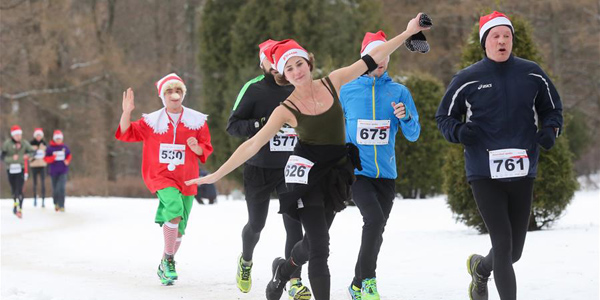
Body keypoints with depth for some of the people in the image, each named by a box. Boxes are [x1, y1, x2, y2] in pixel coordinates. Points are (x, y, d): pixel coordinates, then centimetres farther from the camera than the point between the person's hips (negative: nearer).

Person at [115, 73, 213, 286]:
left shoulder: (197, 120, 3)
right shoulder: (151, 121, 1)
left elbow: (206, 149, 9)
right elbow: (126, 133, 2)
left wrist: (196, 147, -14)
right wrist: (126, 113, -14)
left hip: (186, 180, 3)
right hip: (160, 176, -3)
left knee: (178, 229, 8)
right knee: (175, 208, -30)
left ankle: (164, 268, 30)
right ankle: (168, 259, -16)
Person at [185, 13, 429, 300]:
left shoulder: (332, 83, -3)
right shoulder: (287, 110, -12)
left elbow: (373, 59, 1)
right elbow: (252, 144, -11)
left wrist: (408, 32, 0)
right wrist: (217, 175, -15)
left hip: (335, 174, 5)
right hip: (306, 174, -4)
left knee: (314, 242, 17)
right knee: (319, 247, -13)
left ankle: (284, 268, 48)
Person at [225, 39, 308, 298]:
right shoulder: (253, 89, -5)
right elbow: (232, 125, -9)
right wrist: (262, 124, -23)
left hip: (291, 169, 1)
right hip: (259, 170, -1)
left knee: (294, 225, -11)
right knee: (256, 224, 14)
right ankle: (246, 261, 44)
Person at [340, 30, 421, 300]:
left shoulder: (399, 92, 5)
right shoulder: (347, 91, 3)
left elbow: (413, 135, 4)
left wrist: (406, 117, -15)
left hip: (386, 173, 3)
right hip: (356, 169, -3)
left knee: (377, 232, 9)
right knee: (374, 218, -23)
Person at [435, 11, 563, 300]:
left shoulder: (532, 74, 5)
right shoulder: (467, 80, -2)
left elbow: (552, 108, 18)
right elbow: (444, 116, 8)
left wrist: (550, 130, -3)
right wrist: (459, 132, -14)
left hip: (522, 173, 4)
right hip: (484, 175, -4)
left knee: (514, 250, 12)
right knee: (503, 244, -13)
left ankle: (480, 269, 45)